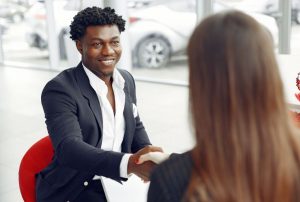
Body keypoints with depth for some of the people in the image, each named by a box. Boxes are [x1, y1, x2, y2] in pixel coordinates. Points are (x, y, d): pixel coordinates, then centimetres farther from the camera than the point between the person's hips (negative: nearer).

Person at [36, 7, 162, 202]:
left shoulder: (127, 80, 5)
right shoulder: (60, 89, -16)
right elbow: (68, 148, -28)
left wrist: (149, 155, -6)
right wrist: (130, 163, -43)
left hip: (119, 182, 6)